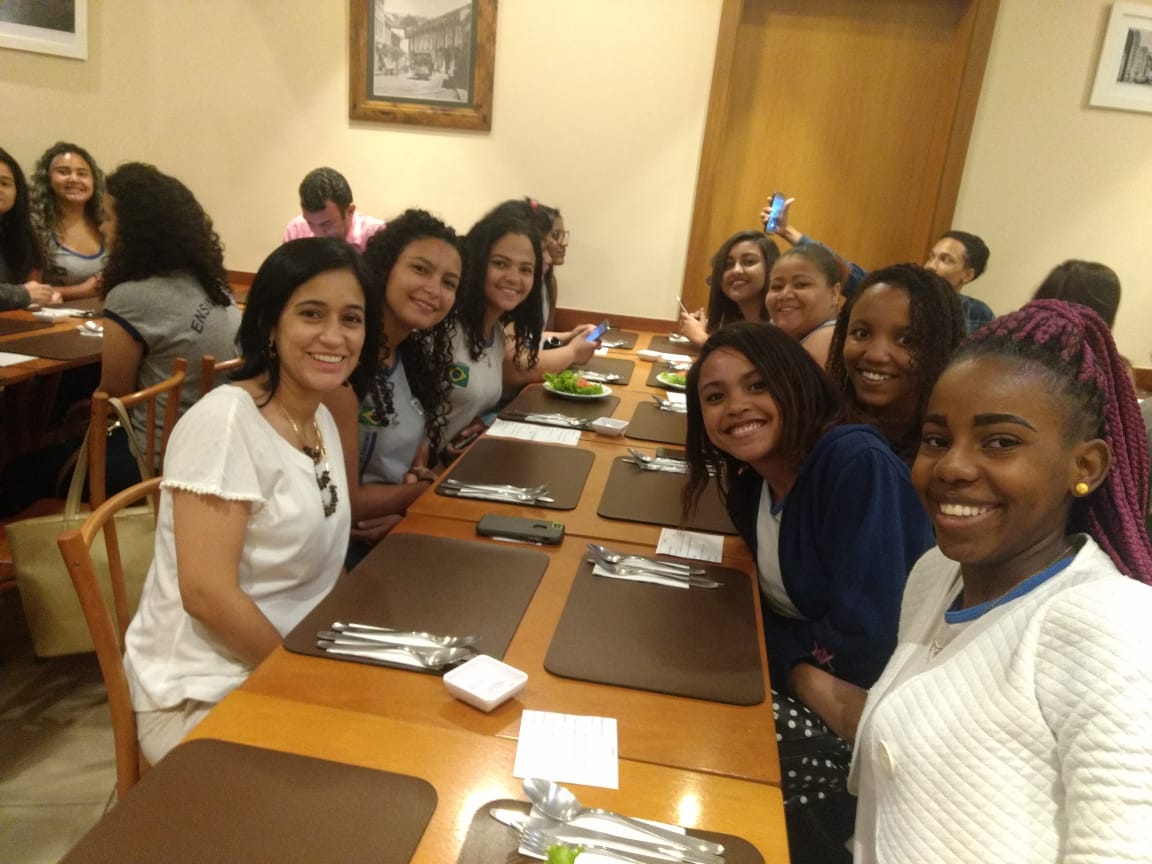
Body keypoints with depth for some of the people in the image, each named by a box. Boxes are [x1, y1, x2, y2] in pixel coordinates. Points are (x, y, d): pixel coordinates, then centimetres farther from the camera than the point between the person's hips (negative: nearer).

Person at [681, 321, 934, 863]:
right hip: (833, 697, 7)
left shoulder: (857, 462, -23)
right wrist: (805, 677, -16)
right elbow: (772, 609, 2)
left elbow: (866, 642, -27)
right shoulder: (750, 483, 1)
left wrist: (798, 656, -9)